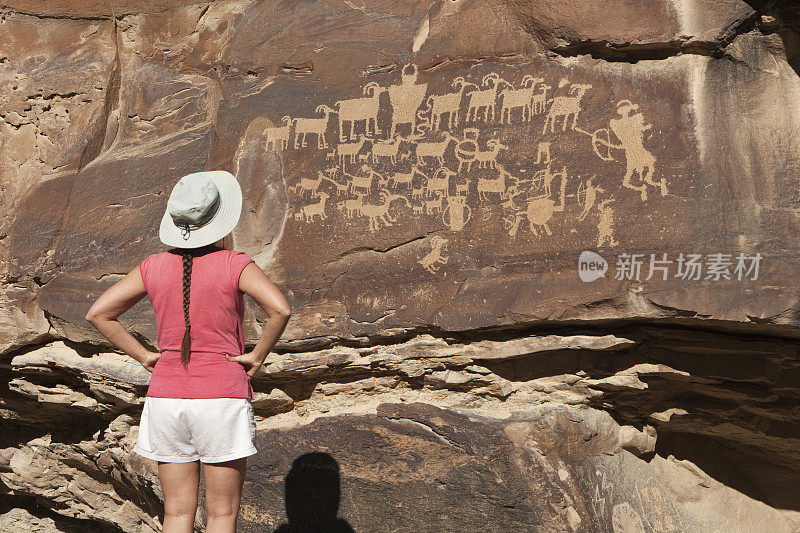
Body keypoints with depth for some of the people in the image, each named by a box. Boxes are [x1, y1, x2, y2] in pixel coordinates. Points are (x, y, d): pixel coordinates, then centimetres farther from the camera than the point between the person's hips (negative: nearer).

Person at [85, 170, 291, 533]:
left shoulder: (153, 266, 3)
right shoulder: (234, 264, -9)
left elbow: (98, 314, 3)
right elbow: (280, 309, -22)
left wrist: (144, 356, 4)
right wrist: (257, 356, -9)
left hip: (167, 394, 4)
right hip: (222, 395, -4)